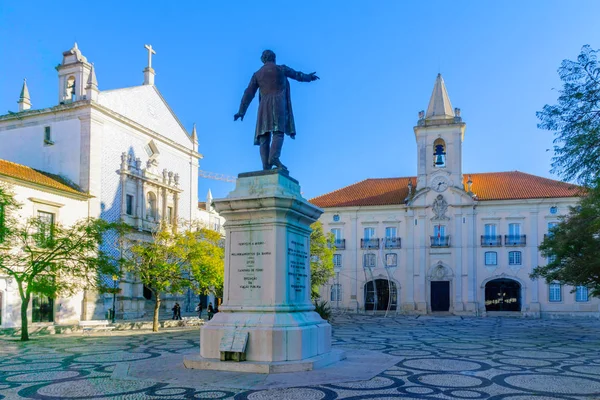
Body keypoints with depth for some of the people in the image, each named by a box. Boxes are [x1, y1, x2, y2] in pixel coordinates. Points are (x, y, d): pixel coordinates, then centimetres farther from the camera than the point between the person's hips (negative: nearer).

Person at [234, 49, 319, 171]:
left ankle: (266, 165, -14)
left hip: (264, 107, 3)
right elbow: (297, 75, 27)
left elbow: (248, 93, 11)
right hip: (278, 104, -3)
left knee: (264, 137, -2)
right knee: (278, 132, -14)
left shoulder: (257, 74, 17)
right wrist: (309, 77, 47)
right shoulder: (281, 69, 12)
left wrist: (242, 111, 12)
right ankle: (274, 157, -38)